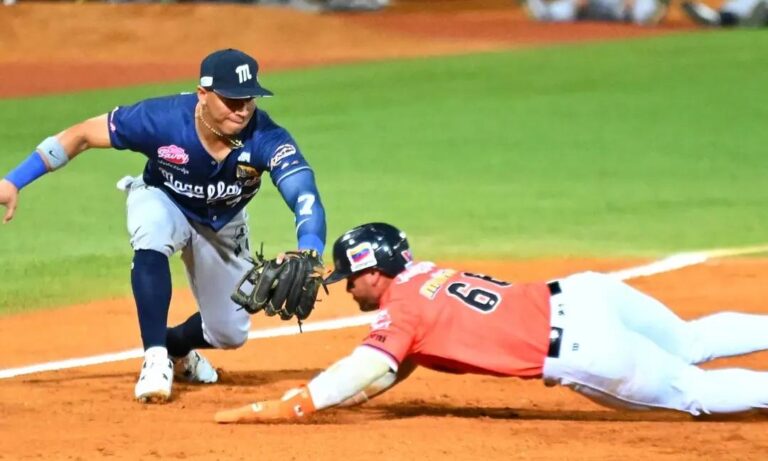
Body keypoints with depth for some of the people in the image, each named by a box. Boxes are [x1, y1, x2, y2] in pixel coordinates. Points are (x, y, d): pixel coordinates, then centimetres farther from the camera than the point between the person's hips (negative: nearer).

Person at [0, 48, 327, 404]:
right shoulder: (162, 120, -35)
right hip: (162, 203, -2)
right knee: (152, 242, -38)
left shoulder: (265, 138, -34)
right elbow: (82, 135, -25)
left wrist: (309, 249, -68)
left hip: (222, 227, 2)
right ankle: (155, 358, -30)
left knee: (230, 334, 6)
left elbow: (305, 196, -46)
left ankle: (177, 346, 41)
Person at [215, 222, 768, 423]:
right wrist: (323, 395, 16)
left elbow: (361, 376, -21)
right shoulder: (424, 274, 17)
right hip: (585, 290, 8)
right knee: (690, 342, 28)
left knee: (694, 391, 2)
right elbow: (396, 366, 25)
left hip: (579, 348, -8)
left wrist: (270, 411, -23)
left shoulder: (401, 310, -8)